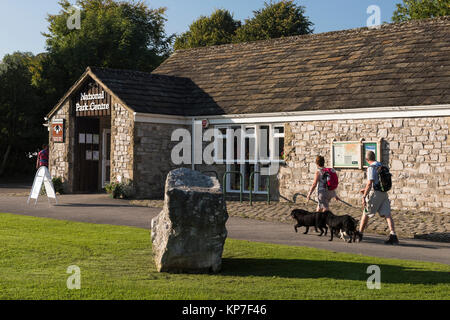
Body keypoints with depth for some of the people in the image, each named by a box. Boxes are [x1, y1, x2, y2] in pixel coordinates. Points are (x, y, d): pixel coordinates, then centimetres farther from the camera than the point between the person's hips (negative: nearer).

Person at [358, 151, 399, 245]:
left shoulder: (371, 168, -11)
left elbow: (369, 183, -20)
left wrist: (364, 196, -19)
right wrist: (366, 190, 31)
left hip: (375, 194, -7)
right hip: (384, 193, 7)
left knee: (366, 214, 8)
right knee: (387, 214, -2)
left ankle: (359, 234, 19)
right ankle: (393, 236, -15)